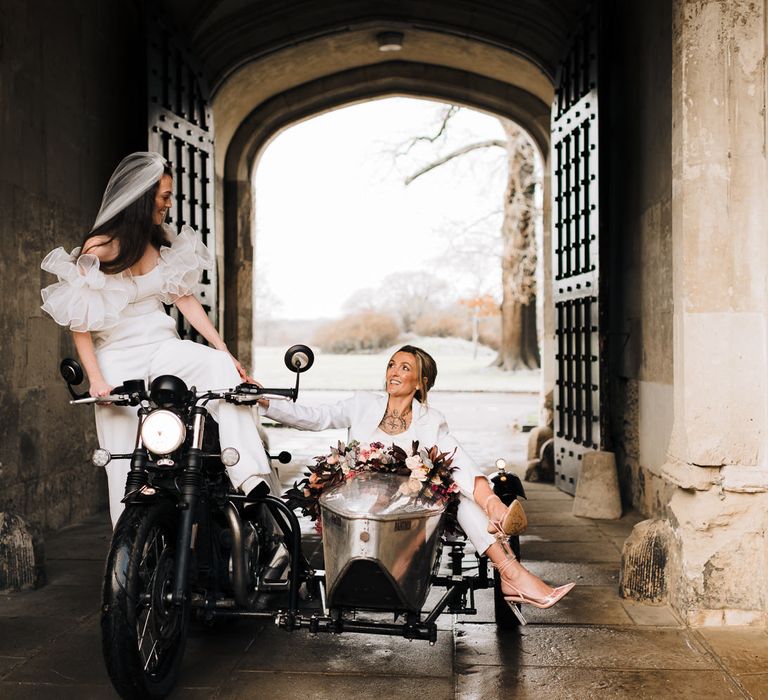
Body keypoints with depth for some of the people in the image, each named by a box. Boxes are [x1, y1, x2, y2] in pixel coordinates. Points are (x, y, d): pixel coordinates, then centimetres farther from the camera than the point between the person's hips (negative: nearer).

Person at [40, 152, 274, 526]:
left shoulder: (162, 243, 8)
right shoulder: (99, 249, -9)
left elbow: (185, 299, 7)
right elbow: (79, 323, -8)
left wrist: (225, 350, -2)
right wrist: (95, 379, -18)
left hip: (163, 348, 4)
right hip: (120, 360, -4)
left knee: (220, 368, -25)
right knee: (130, 467, -6)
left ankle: (250, 479, -32)